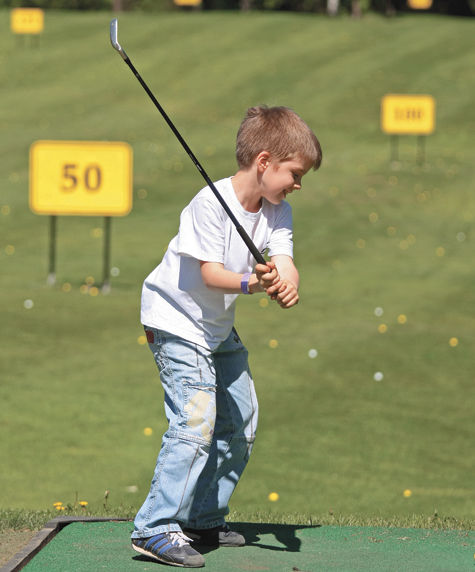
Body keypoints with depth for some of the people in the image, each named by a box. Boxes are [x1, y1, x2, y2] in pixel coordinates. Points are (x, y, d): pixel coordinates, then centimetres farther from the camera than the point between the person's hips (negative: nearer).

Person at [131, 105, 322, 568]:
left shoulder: (277, 212, -2)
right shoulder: (209, 203, -24)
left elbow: (284, 262, -15)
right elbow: (210, 273, -28)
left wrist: (285, 285, -38)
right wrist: (250, 283, -47)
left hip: (219, 328, 9)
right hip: (177, 322, -9)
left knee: (241, 425, 14)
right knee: (196, 420, -21)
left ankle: (204, 521, 27)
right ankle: (155, 529, -20)